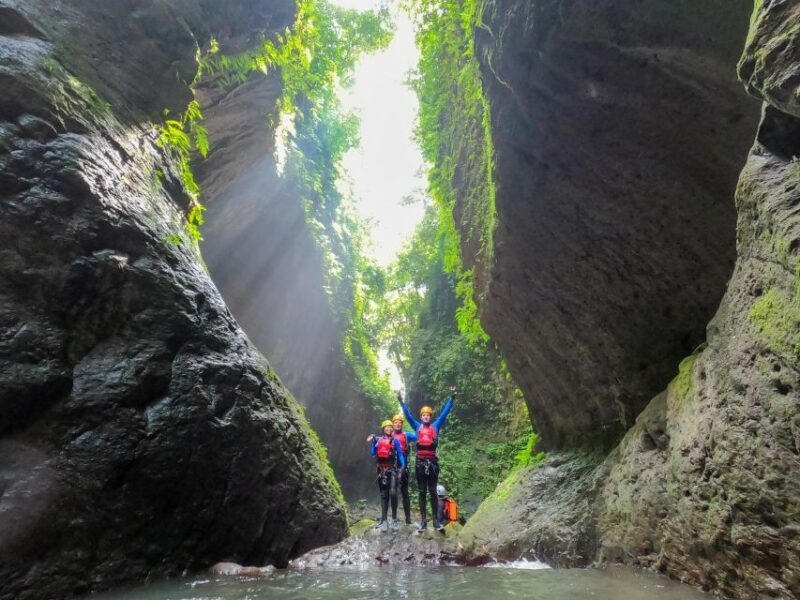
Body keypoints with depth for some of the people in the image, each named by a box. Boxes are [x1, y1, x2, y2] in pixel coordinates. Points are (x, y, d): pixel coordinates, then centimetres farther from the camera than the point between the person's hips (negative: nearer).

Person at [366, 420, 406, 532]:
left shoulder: (395, 441, 7)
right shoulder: (377, 440, 12)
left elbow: (400, 454, 3)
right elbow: (373, 453, 5)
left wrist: (403, 466, -9)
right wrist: (372, 442, -6)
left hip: (392, 469, -2)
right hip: (381, 470, 2)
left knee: (392, 492, -18)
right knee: (383, 495, 6)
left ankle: (394, 519, -7)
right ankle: (383, 520, 10)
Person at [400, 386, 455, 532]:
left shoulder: (436, 426, 10)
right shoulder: (417, 426, 12)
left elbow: (445, 412, 5)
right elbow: (408, 414, 9)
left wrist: (452, 398, -1)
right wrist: (402, 401, 3)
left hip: (432, 461, -1)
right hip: (420, 462, 1)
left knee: (433, 492, 2)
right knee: (422, 492, 6)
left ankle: (436, 521, 3)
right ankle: (423, 521, 8)